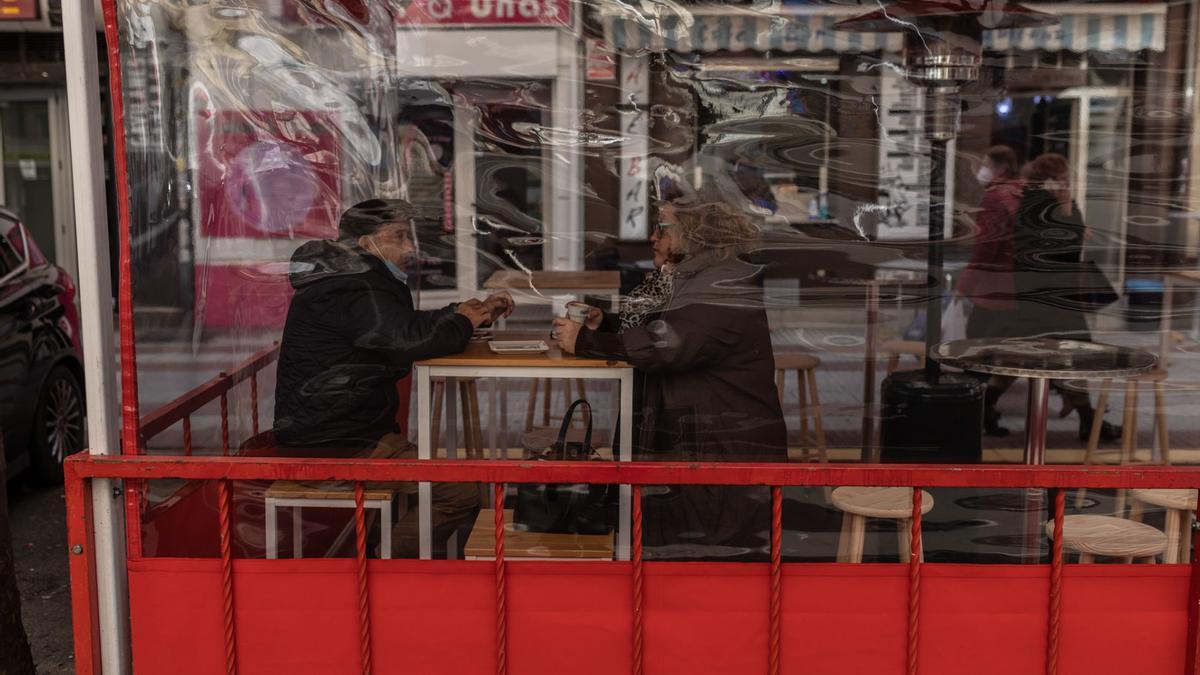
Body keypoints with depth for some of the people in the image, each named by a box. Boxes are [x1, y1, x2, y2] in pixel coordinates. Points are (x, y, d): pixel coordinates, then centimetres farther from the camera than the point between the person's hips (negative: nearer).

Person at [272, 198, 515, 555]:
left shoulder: (341, 279, 16)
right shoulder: (356, 290, -19)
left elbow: (405, 327, 22)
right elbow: (414, 339, -32)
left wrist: (468, 311, 7)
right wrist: (465, 321, -11)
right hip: (335, 444, -11)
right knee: (462, 493, -14)